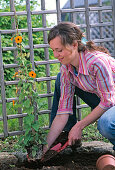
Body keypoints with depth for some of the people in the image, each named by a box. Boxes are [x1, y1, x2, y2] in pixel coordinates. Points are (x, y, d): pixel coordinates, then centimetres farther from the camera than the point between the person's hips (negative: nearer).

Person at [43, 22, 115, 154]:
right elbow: (63, 112, -9)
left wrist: (79, 126, -18)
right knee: (61, 79, -1)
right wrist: (46, 147, -14)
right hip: (102, 102, 7)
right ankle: (68, 134, 7)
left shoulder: (97, 62, -31)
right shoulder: (66, 69, -8)